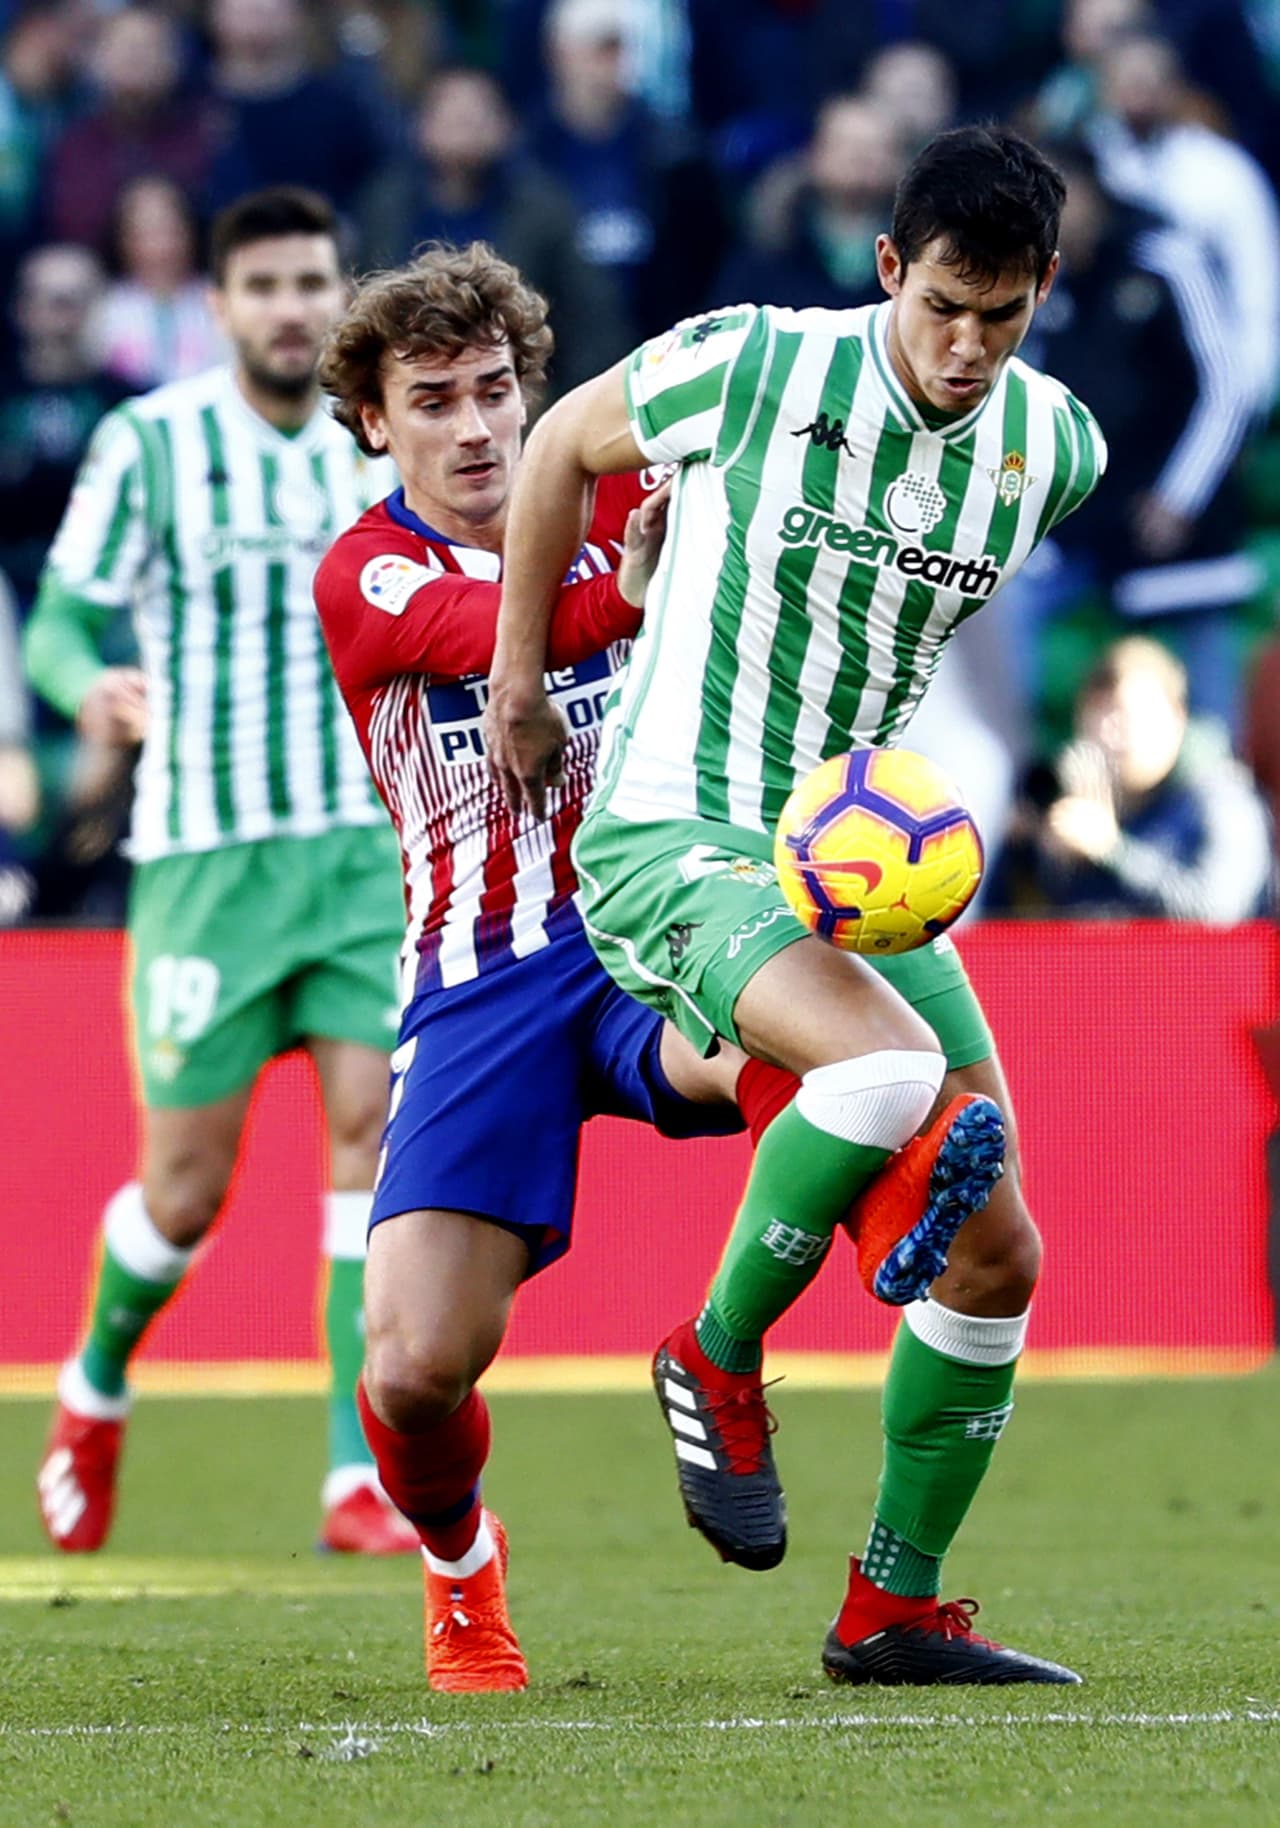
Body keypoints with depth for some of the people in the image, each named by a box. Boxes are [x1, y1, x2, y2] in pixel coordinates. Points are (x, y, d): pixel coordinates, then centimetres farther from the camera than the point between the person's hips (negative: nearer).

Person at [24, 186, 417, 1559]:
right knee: (186, 1187, 0)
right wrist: (89, 685, -26)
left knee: (375, 1122, -13)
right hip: (204, 855, -3)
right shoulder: (148, 443, -5)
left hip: (367, 841, 3)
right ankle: (94, 1388, 31)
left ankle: (363, 1479, -11)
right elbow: (60, 620, -6)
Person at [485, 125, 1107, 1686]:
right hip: (671, 838, -6)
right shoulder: (754, 365, -13)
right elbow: (565, 443, 6)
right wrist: (517, 681, 12)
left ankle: (894, 1611, 14)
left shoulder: (1054, 445, 1)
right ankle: (715, 1360, -10)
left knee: (995, 1256, 0)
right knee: (892, 1066, -34)